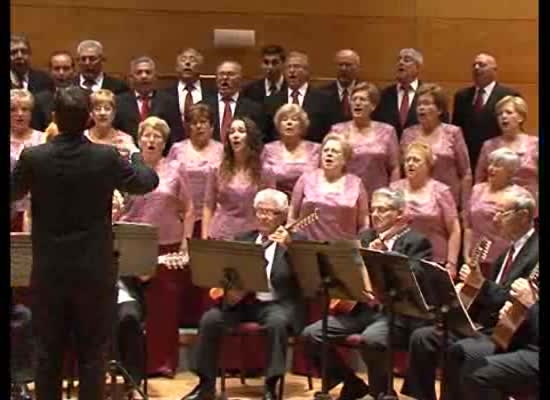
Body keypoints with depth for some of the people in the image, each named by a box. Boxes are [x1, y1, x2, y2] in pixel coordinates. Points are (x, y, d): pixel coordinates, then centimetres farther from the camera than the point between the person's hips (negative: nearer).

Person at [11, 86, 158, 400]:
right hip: (95, 271, -1)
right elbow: (148, 181, 6)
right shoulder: (107, 157, -12)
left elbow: (13, 194, 8)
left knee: (48, 353, 12)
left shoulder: (33, 158, -11)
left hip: (49, 271, 1)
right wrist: (135, 155, 25)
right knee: (93, 353, 8)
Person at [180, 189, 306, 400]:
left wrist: (288, 246, -28)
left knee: (276, 323, -36)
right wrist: (229, 290, -9)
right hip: (244, 302, 4)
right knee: (210, 319, -20)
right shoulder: (242, 239, 14)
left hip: (279, 304, -4)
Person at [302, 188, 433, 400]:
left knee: (371, 339, -37)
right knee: (311, 334, -11)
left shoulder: (417, 242, -1)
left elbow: (413, 279, -16)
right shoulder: (366, 237, 19)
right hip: (360, 307, 6)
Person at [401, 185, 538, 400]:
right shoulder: (510, 250, 18)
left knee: (458, 350, -32)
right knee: (422, 338, -2)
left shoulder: (535, 252, -13)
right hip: (487, 324, 10)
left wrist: (481, 284, -23)